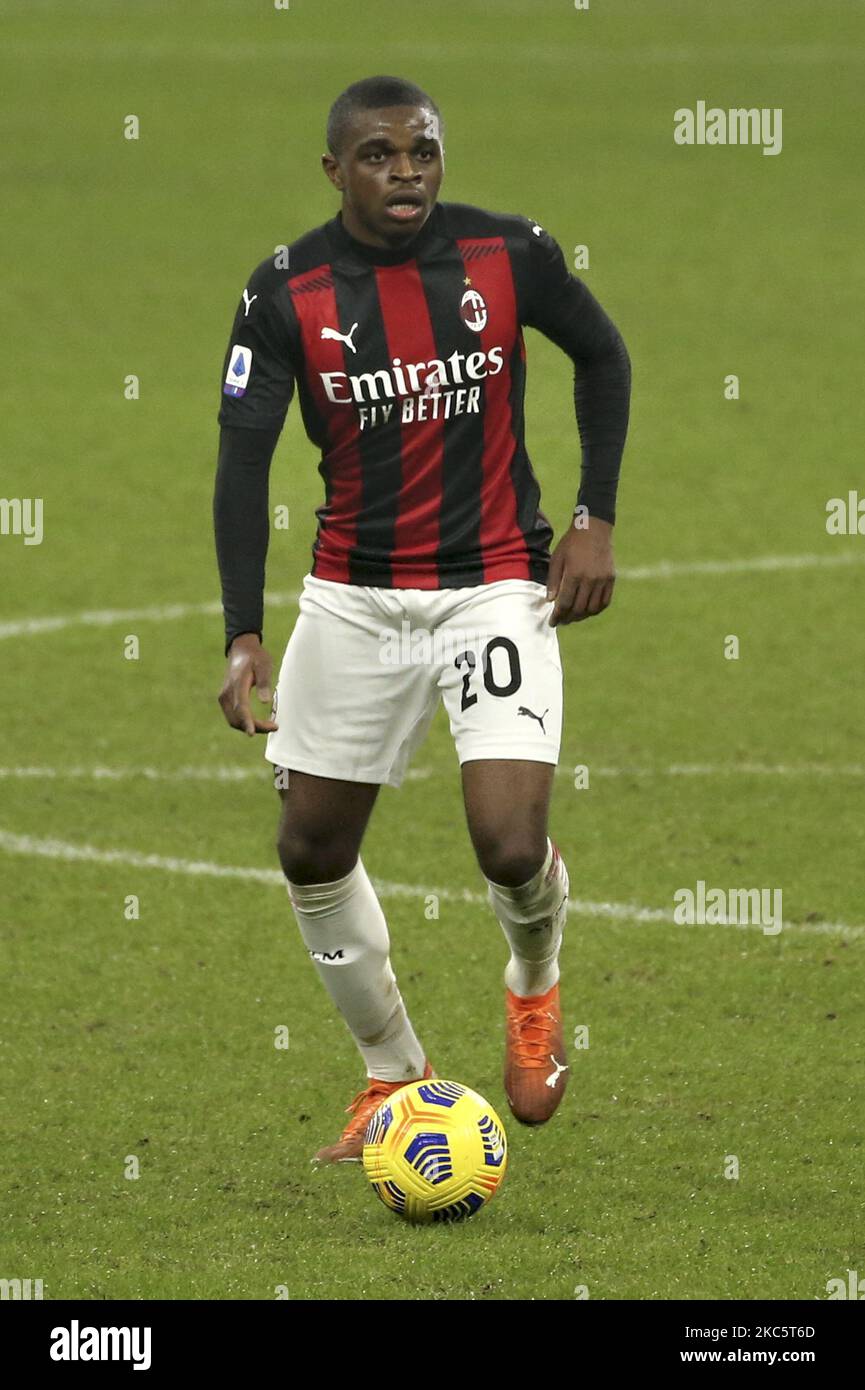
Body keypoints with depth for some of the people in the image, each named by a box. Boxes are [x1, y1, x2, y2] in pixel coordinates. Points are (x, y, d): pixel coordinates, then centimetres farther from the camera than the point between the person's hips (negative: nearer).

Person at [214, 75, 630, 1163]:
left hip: (495, 588, -2)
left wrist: (596, 521, 1)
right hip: (354, 599, 2)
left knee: (511, 848, -16)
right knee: (312, 849, 7)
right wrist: (245, 638, -20)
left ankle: (534, 983, 20)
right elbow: (243, 460, -11)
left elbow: (602, 356, 8)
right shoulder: (286, 292, -10)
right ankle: (395, 1074, 28)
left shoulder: (509, 255, -9)